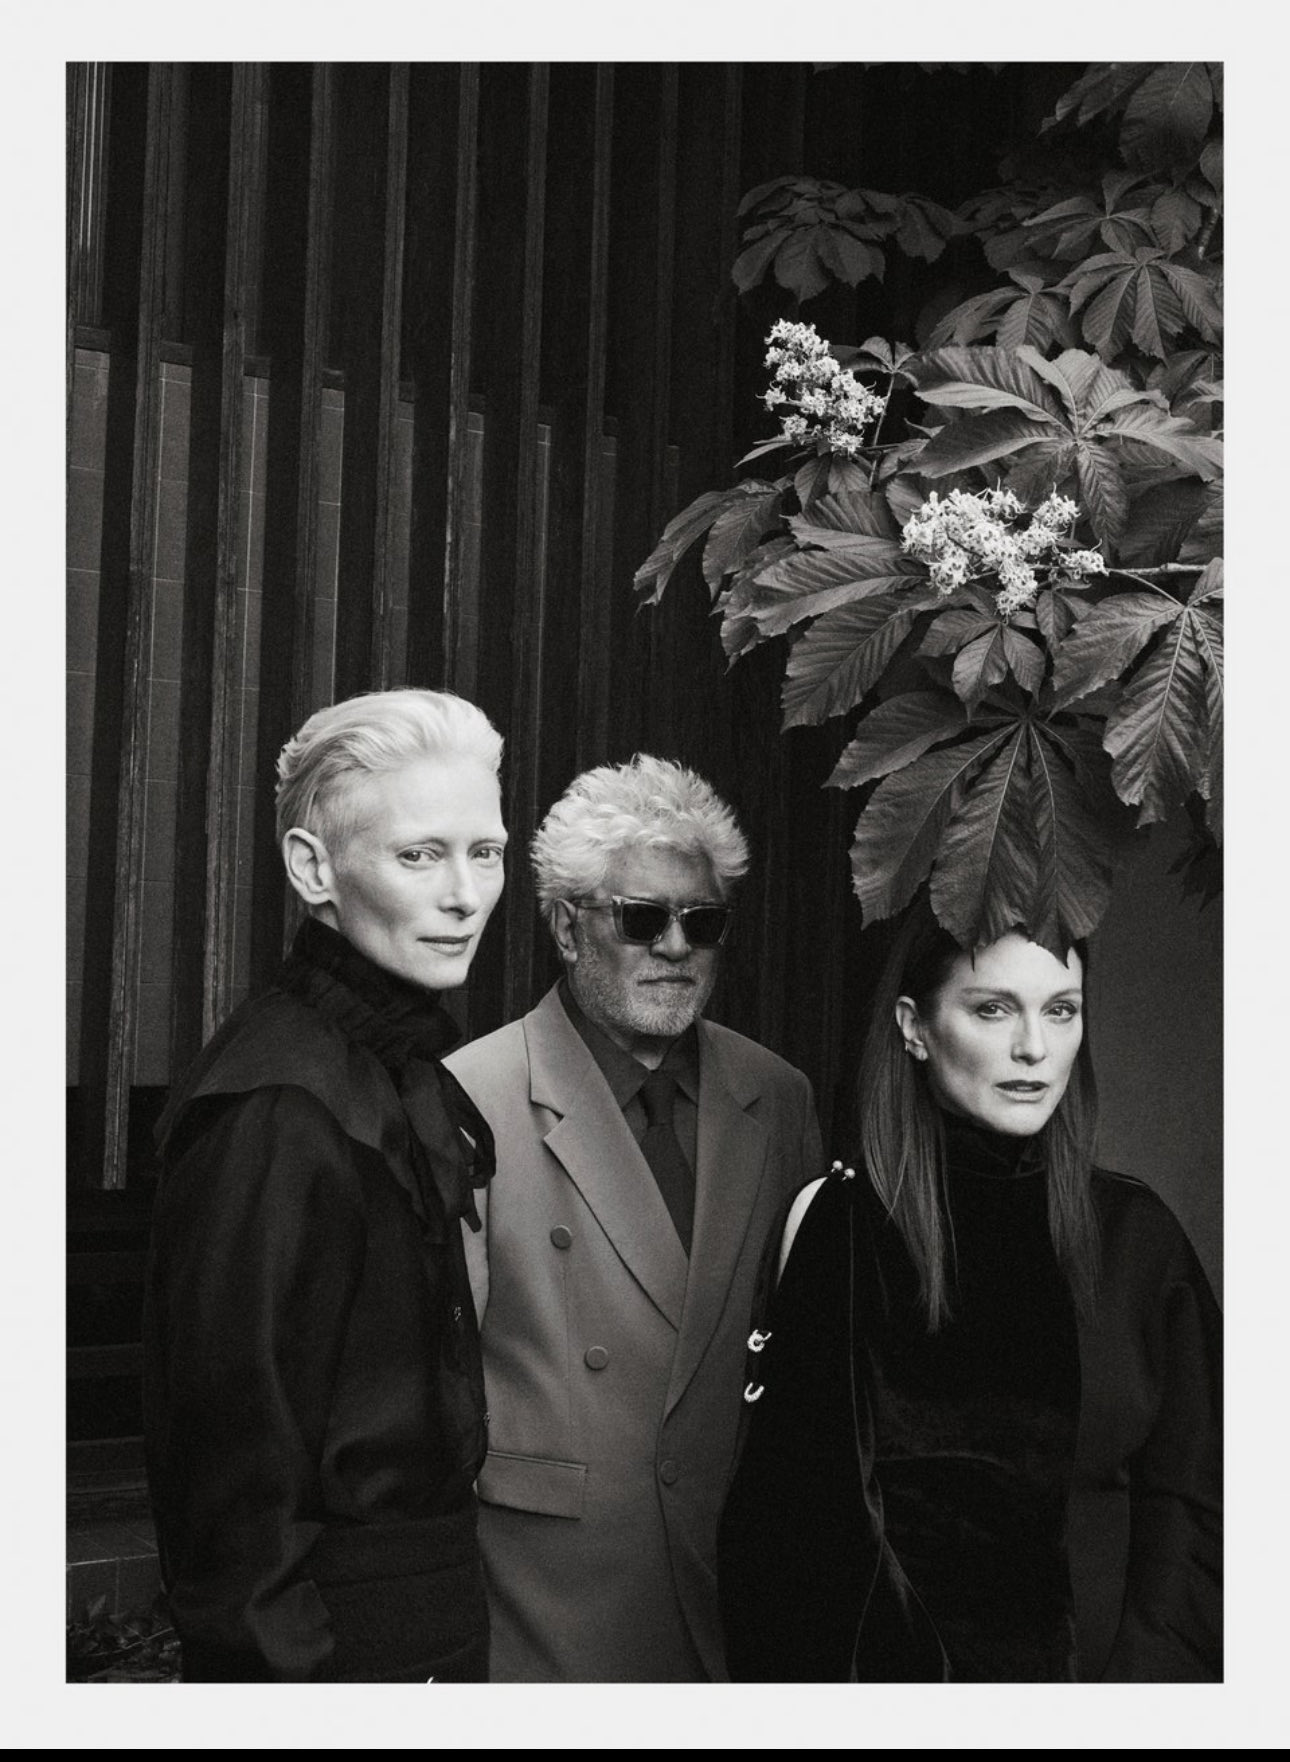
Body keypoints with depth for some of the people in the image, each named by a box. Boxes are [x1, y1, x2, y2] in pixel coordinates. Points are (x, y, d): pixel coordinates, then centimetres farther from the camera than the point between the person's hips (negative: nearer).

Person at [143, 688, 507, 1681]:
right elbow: (230, 1426, -21)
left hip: (434, 1597, 9)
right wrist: (277, 1659, -19)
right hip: (335, 1636, -9)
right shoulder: (276, 1106, -21)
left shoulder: (407, 1073, 7)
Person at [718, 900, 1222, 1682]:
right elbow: (781, 1501, -5)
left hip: (1099, 1657, 1)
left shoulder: (1135, 1233, -4)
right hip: (881, 1661, -1)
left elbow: (1187, 1502, -2)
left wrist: (1142, 1670, -13)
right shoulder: (834, 1220, -8)